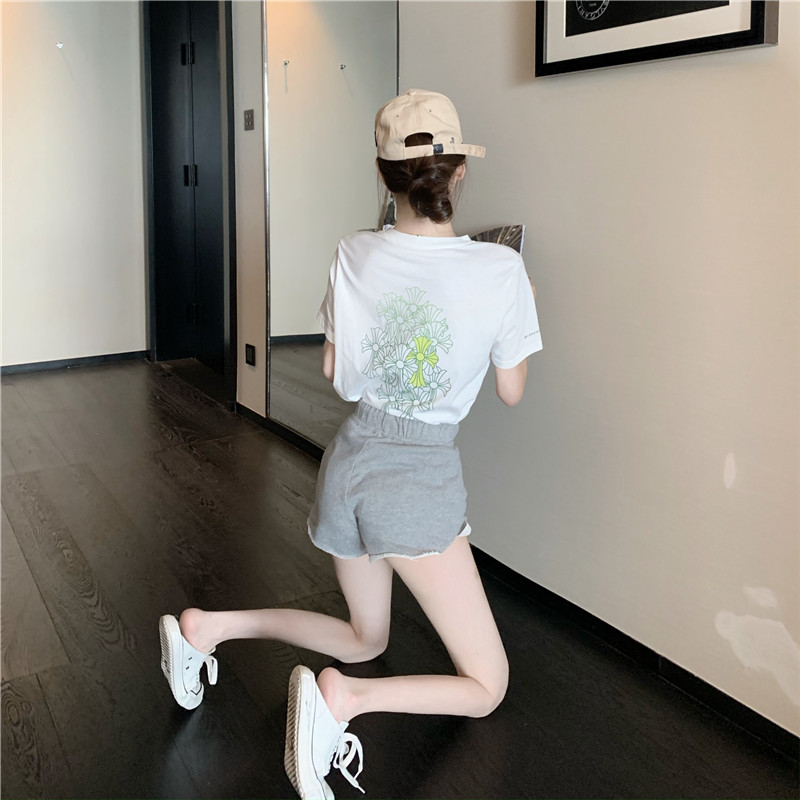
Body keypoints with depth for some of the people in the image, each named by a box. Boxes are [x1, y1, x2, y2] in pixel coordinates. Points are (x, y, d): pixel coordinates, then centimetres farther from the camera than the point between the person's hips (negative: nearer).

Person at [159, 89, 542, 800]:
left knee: (366, 640, 30)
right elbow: (512, 391, 0)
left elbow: (333, 370, 7)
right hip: (424, 482, -5)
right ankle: (344, 698, -16)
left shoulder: (355, 255, -4)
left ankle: (209, 626, 15)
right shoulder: (499, 269, -13)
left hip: (350, 464, 6)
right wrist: (525, 306, 14)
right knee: (485, 688, 10)